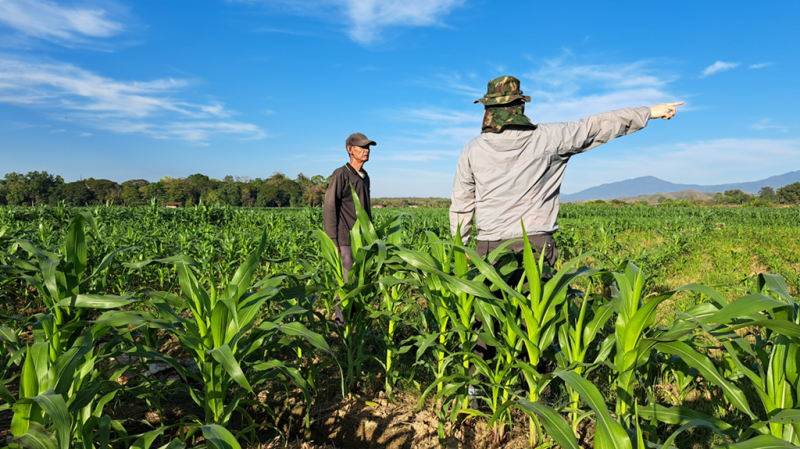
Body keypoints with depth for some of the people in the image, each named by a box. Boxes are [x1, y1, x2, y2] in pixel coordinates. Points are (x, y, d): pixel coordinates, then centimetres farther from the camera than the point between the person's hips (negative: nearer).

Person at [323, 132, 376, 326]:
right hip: (346, 241, -7)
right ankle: (341, 322, 8)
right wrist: (333, 241, -14)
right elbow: (329, 209, -11)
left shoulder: (365, 176, 15)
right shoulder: (341, 175, -8)